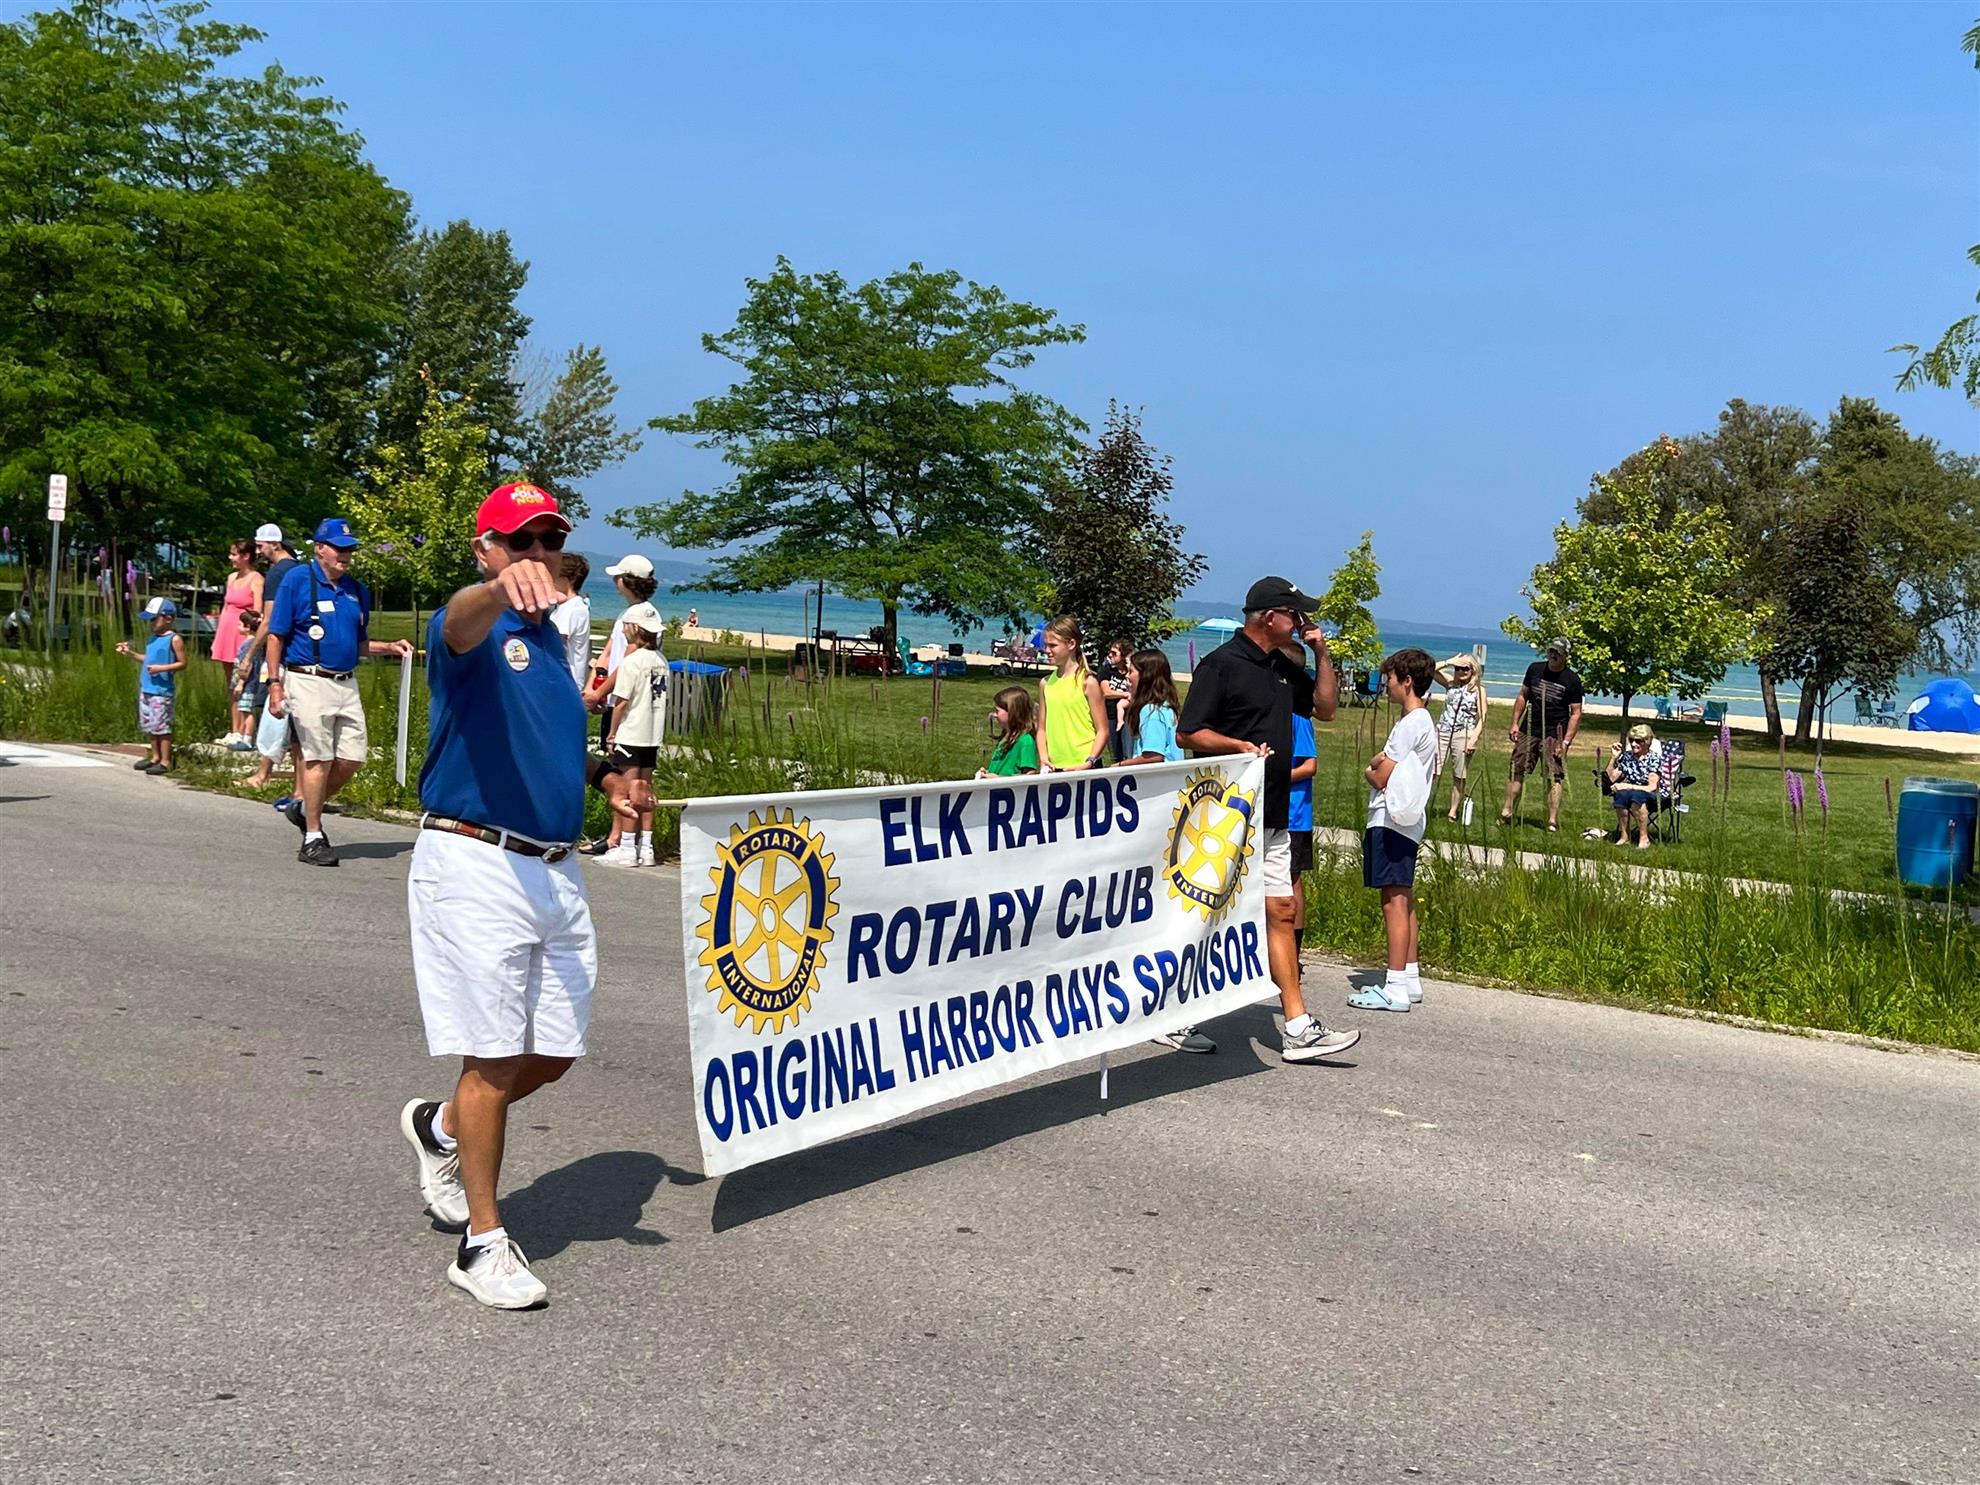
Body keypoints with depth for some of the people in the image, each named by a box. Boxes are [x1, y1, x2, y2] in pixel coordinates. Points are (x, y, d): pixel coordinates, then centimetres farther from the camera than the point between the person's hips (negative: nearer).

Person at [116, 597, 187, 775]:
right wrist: (130, 653, 16)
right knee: (148, 726, 13)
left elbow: (182, 663, -10)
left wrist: (161, 668, -20)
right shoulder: (153, 638, 14)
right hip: (146, 688, 9)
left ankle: (165, 762, 0)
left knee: (161, 726, -6)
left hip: (162, 690, -9)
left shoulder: (174, 639, -10)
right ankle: (155, 757, 24)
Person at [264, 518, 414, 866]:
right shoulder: (298, 579, -3)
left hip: (347, 684, 6)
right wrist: (275, 683, -10)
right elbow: (276, 636, -4)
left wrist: (389, 647, 4)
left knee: (354, 757, 4)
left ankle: (305, 807, 25)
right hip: (308, 681, -6)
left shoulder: (357, 590, 14)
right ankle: (313, 839, 5)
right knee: (318, 759, -4)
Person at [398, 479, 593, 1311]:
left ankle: (440, 1129, 38)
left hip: (555, 868, 8)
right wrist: (504, 588, -57)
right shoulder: (472, 628, -8)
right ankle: (483, 1243, 9)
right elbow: (463, 624, -35)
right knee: (496, 1057, -4)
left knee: (556, 1053, 12)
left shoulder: (548, 637, 16)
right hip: (478, 865, -8)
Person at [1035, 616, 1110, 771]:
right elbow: (1042, 729, 14)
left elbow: (1102, 731, -4)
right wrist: (1044, 758, -2)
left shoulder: (1087, 682, -4)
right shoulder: (1045, 683, 10)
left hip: (1082, 766, -4)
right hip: (1054, 767, 4)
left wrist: (1089, 763, -15)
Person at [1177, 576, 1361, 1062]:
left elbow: (1326, 707, 24)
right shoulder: (1222, 663, -10)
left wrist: (1321, 653, 13)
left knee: (1280, 912, 5)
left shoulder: (1284, 668, 15)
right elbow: (1187, 733, -12)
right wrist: (1241, 745, -23)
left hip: (1273, 818, 8)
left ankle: (1299, 1029, 5)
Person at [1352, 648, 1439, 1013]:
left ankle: (1396, 989, -11)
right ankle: (1409, 979, 19)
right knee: (1404, 900, 13)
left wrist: (1371, 772, 2)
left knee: (1394, 901, -10)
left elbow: (1381, 776, -17)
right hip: (1407, 821, 10)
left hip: (1391, 821, -10)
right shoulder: (1425, 721, 17)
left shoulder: (1409, 724, -15)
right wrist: (1382, 763, -2)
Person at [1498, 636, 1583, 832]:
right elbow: (1522, 697, 16)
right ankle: (1506, 813, 11)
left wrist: (1566, 741, -12)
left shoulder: (1572, 680, -5)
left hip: (1554, 735, -4)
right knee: (1517, 772, 4)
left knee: (1554, 778, -6)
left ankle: (1552, 821, -3)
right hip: (1528, 730, 4)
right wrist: (1515, 723, 8)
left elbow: (1576, 713, -4)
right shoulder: (1535, 669, 7)